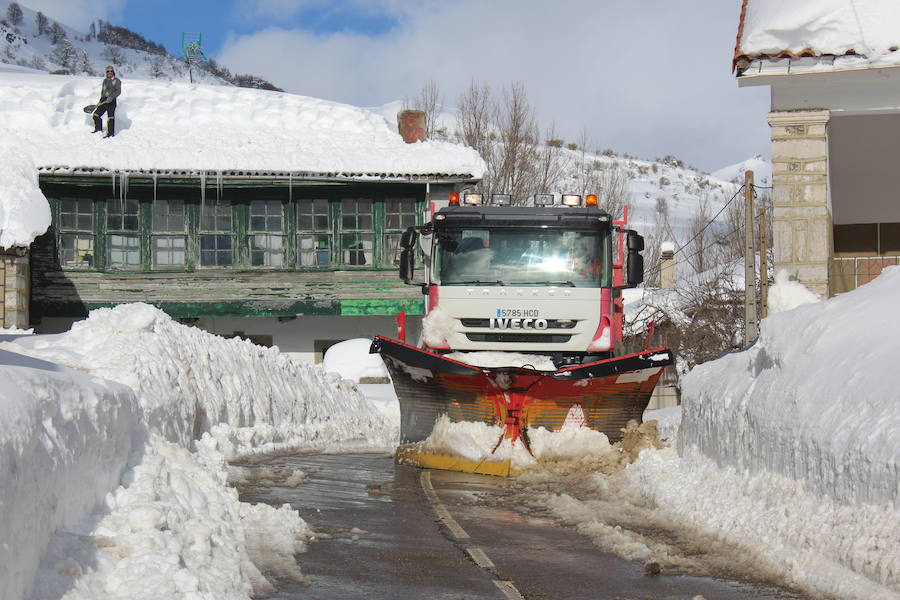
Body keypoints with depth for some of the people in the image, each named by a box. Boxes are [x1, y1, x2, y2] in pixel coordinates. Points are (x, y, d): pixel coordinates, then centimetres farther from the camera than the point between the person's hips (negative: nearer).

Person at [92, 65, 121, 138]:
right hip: (104, 100, 7)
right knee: (96, 115, 9)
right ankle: (98, 128, 29)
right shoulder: (105, 80, 16)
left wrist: (111, 97, -24)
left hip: (111, 101, -7)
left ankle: (110, 133, -8)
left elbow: (118, 91, -13)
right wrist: (101, 100, 24)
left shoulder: (116, 81, -4)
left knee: (110, 117, -12)